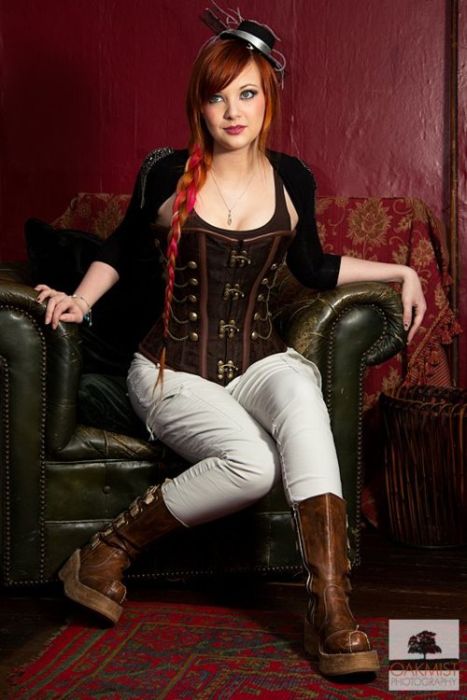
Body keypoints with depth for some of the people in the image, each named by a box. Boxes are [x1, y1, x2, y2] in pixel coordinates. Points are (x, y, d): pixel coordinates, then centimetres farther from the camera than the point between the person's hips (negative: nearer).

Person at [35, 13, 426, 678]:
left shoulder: (291, 180, 5)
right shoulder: (167, 173, -3)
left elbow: (313, 268, 19)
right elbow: (121, 249, 13)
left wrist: (398, 271, 14)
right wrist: (81, 299, -3)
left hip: (259, 362, 3)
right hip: (173, 369, -2)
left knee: (299, 389, -36)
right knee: (254, 462, -32)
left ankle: (330, 609, -38)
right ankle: (108, 550, -10)